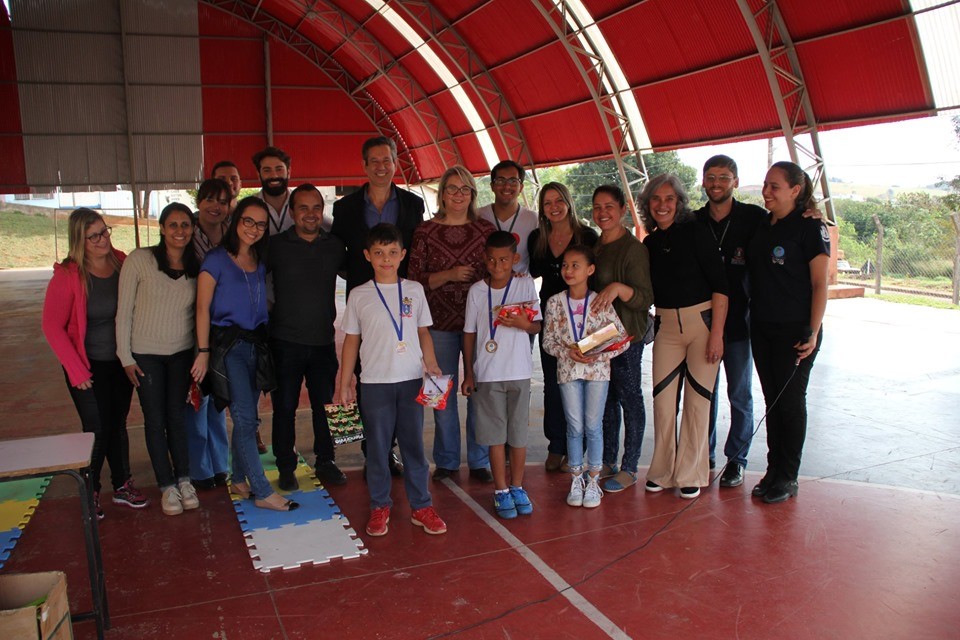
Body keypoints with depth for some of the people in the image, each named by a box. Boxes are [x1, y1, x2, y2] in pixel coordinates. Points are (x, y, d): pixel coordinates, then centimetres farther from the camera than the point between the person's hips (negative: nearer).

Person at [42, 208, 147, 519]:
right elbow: (52, 326, -11)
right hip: (89, 366, -3)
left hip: (121, 361, 4)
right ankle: (90, 492, 21)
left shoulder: (122, 262, -4)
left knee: (118, 425, 14)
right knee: (97, 430, 0)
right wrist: (76, 370, -13)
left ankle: (122, 485, 29)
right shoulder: (68, 275, -15)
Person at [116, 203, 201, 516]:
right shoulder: (139, 260, -12)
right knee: (155, 419, 5)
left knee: (176, 416, 9)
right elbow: (124, 311, -8)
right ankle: (167, 486, 17)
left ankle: (184, 479, 23)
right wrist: (125, 356, -7)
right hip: (145, 354, -2)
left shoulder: (196, 267, -1)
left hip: (182, 353, 2)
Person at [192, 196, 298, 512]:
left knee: (246, 418, 11)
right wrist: (203, 352, -11)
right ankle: (263, 492, -5)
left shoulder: (260, 263, 11)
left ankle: (240, 480, 26)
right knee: (245, 418, -9)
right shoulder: (217, 259, -5)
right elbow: (203, 308, -7)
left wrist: (264, 341, 6)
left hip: (256, 343, 6)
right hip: (228, 344, -6)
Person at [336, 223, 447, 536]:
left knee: (414, 445, 8)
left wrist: (432, 365, -3)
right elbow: (351, 341, 5)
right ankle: (379, 507, 21)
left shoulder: (414, 290, 5)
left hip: (411, 380, 1)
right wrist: (344, 385, 3)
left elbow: (423, 332, 11)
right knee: (377, 447, 7)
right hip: (375, 383, -1)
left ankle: (421, 506, 19)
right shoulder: (359, 295, 2)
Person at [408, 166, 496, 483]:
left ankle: (479, 461, 19)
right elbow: (415, 279, -1)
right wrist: (449, 275, -14)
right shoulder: (425, 231, 3)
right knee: (443, 393, 6)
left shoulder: (486, 230, 6)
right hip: (440, 323, 0)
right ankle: (446, 461, 22)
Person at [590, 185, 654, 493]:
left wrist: (619, 287, -34)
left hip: (626, 335, -7)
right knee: (606, 398, 14)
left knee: (629, 398, 2)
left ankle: (629, 468, 12)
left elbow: (645, 298, -16)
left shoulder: (633, 248, -12)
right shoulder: (593, 246, 10)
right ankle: (608, 462, 25)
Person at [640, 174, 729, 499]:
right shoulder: (649, 244, 9)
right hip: (666, 326, 4)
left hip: (703, 320, -4)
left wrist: (716, 332, -15)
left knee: (698, 399, 2)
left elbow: (720, 285, -10)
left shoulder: (695, 232, -6)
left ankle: (690, 474, 14)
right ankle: (662, 471, 18)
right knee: (663, 399, 2)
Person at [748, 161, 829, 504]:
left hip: (795, 330, -6)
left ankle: (788, 477, 14)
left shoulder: (810, 228, -8)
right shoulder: (761, 228, 10)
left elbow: (820, 284, -10)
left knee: (791, 401, 2)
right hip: (762, 328, 6)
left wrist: (812, 332, -16)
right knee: (772, 400, 12)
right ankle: (773, 470, 22)